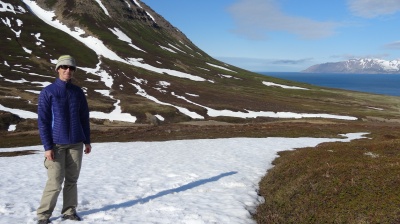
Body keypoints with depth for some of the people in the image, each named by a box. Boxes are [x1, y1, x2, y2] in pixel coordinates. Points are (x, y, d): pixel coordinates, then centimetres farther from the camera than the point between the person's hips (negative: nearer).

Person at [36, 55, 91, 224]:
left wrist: (87, 141, 9)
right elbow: (42, 121, -7)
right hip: (56, 143, -4)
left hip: (76, 143, 4)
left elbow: (84, 118, 12)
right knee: (55, 182, -4)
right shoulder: (47, 92, -4)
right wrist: (47, 147, -11)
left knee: (72, 180, 8)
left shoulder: (78, 92, 7)